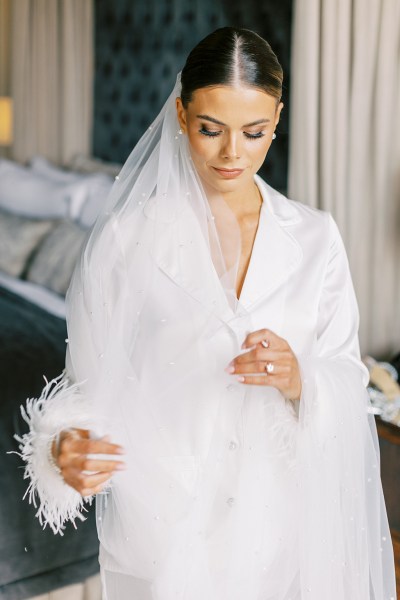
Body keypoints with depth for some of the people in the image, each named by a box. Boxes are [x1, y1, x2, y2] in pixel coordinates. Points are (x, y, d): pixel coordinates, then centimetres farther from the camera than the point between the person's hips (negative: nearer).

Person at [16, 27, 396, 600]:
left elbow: (348, 386, -2)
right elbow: (91, 385, -7)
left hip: (278, 525, 3)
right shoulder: (127, 238, -10)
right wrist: (67, 448, -27)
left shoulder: (315, 237, -2)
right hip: (164, 525, -2)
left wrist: (298, 381, -22)